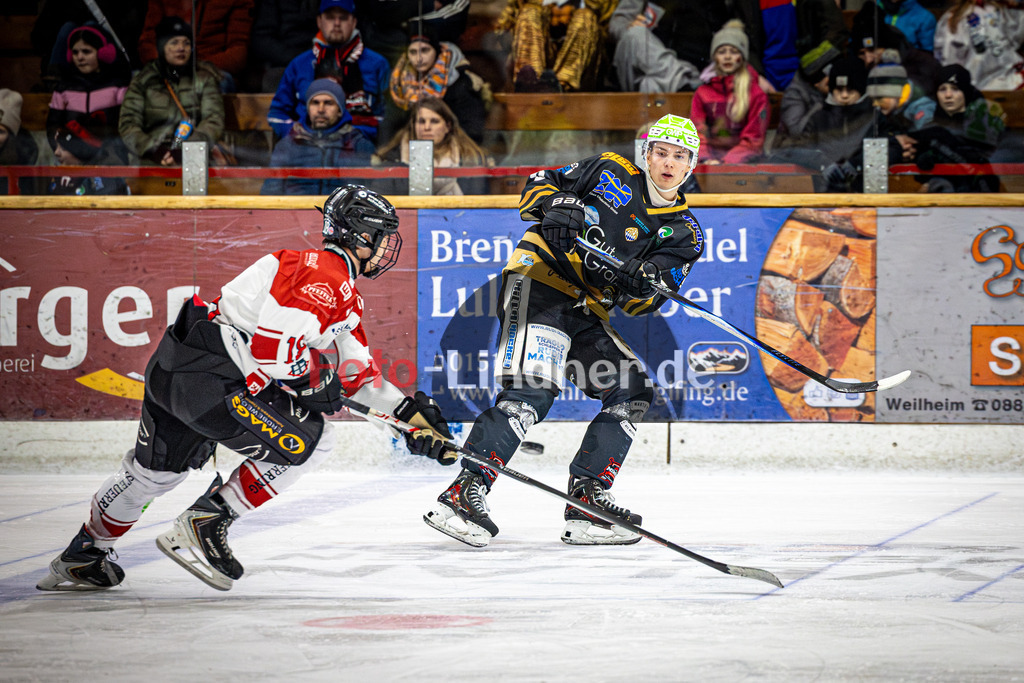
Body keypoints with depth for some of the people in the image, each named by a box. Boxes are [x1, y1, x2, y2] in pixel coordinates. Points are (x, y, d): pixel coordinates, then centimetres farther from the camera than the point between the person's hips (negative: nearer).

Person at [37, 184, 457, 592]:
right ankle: (201, 525, -7)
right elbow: (274, 339, -24)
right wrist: (315, 379, -10)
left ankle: (81, 558, 43)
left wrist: (409, 410, 19)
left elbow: (357, 372, 26)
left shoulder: (343, 295, 21)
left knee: (157, 469, 27)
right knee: (308, 441, -11)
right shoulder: (324, 275, -13)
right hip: (209, 374, -11)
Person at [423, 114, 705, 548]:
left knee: (632, 392, 2)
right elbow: (538, 186, 5)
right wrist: (556, 206, -16)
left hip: (584, 313, 7)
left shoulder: (684, 232, 10)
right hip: (540, 279, -7)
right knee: (532, 390, -24)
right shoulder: (611, 173, 3)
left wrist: (641, 283, -23)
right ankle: (462, 495, -30)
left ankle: (585, 501, 4)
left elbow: (638, 304, 0)